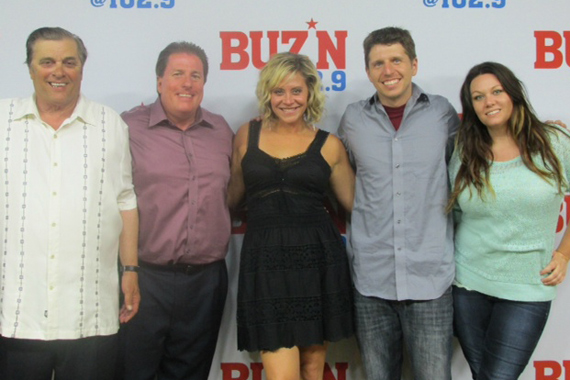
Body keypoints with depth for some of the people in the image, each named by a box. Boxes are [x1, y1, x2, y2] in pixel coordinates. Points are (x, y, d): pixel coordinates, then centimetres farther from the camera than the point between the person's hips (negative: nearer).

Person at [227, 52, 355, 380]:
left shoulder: (329, 145, 6)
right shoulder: (248, 135, 10)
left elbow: (357, 201, 11)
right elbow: (233, 195, 17)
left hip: (318, 258, 0)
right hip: (266, 261, 0)